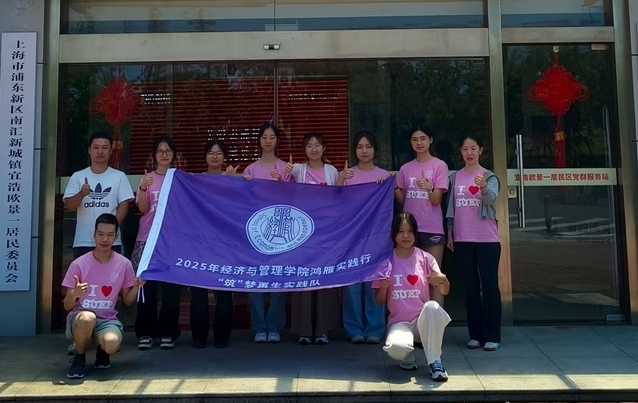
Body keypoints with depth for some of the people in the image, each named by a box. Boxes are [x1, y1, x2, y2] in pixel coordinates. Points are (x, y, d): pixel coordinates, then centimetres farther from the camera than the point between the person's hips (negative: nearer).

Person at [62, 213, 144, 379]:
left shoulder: (124, 264, -3)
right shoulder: (79, 264, -9)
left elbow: (127, 301, 7)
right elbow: (67, 306, -4)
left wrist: (136, 287, -14)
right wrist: (73, 295, -28)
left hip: (108, 320, 1)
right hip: (79, 318, -1)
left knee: (112, 344, -34)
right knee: (87, 318, -39)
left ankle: (102, 351, 8)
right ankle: (79, 358, -6)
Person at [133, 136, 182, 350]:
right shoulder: (147, 178, 7)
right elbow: (143, 208, -2)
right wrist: (143, 188, -19)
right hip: (148, 238, 0)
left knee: (171, 287, 0)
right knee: (147, 286, -1)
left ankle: (167, 333, 8)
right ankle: (145, 333, 7)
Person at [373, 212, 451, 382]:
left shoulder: (425, 258, 2)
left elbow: (444, 291, -5)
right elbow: (379, 301, 3)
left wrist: (443, 279, -28)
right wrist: (383, 287, -19)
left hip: (422, 319, 1)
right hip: (399, 322, -1)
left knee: (432, 306, -35)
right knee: (396, 348, -35)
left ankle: (434, 361, -16)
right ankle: (408, 358, 5)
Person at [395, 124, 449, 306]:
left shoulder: (439, 165, -2)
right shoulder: (405, 168, 10)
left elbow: (436, 200, -8)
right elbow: (402, 200, 11)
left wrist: (428, 188, -29)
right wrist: (394, 187, -8)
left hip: (432, 229, -4)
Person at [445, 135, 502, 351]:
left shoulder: (489, 176, -2)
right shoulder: (455, 177, 8)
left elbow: (491, 199, -21)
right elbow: (451, 207, 11)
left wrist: (483, 186, -42)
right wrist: (449, 234, 7)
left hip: (487, 239, -3)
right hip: (462, 240, 3)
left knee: (490, 286, -1)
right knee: (470, 287, 8)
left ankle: (492, 336, 3)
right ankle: (475, 334, 15)